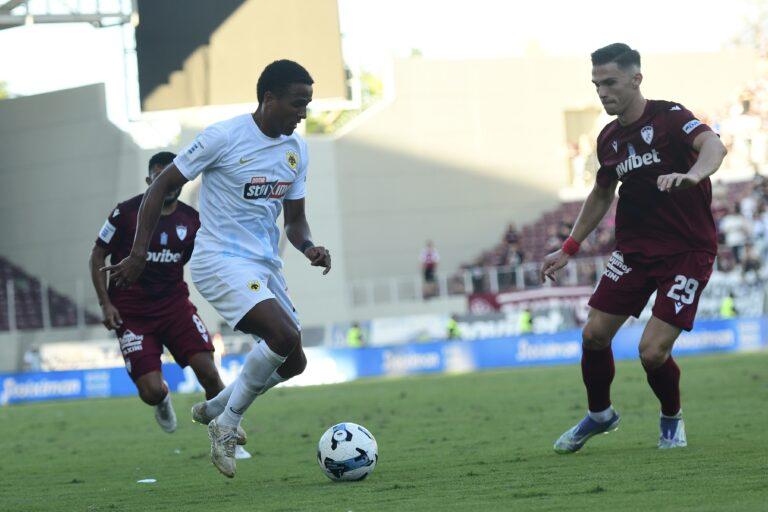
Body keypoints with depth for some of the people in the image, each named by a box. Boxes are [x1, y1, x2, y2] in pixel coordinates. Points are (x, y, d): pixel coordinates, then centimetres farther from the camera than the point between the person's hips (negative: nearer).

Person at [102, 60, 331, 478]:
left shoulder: (296, 149, 8)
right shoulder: (223, 137, -13)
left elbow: (294, 219, 16)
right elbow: (161, 186, -7)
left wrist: (308, 248, -7)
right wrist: (139, 253, -12)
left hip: (266, 265, 8)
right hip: (220, 260, -8)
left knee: (292, 362, 5)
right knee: (285, 336, -26)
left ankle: (214, 409, 30)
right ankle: (227, 425, -7)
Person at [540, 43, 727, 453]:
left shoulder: (669, 118, -15)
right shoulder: (609, 139, 6)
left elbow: (713, 145, -35)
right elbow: (602, 194, 23)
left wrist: (691, 175, -56)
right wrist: (569, 249, 22)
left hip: (687, 252, -6)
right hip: (634, 249, 6)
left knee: (653, 351, -14)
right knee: (594, 334, -1)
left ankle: (672, 419, 17)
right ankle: (599, 414, 26)